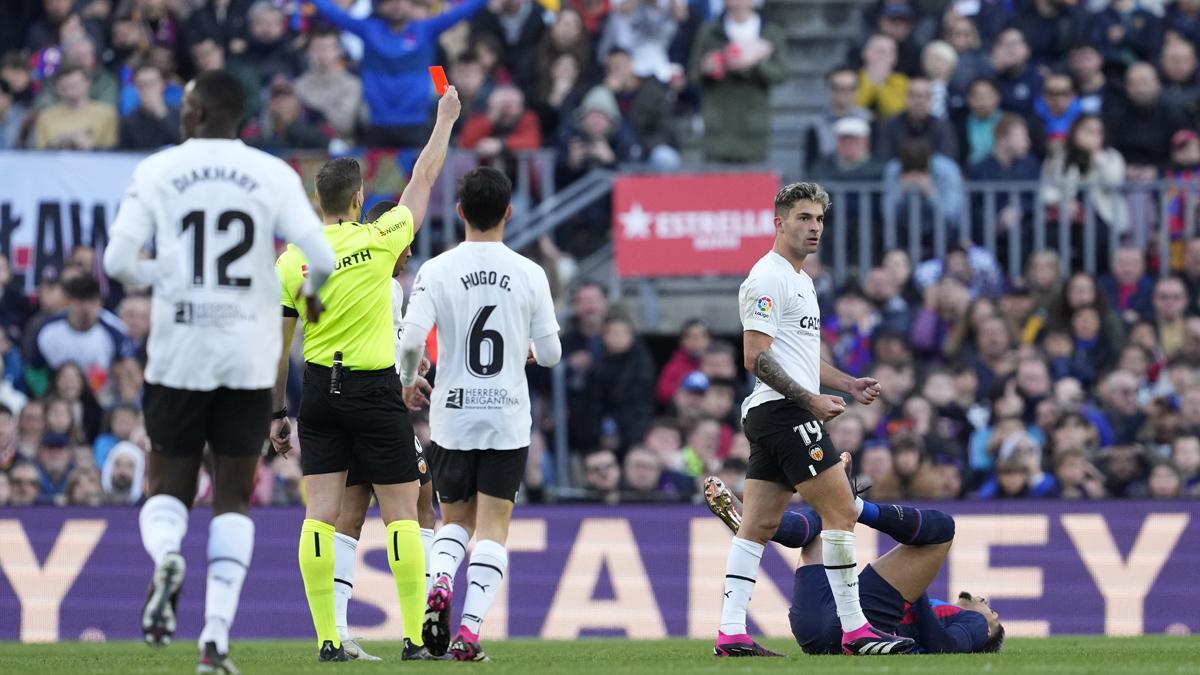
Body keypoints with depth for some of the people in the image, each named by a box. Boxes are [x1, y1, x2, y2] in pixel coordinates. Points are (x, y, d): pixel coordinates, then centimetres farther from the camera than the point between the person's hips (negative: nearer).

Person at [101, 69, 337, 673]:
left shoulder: (157, 171, -1)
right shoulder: (273, 175, 1)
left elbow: (118, 262, -7)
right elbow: (321, 260, -6)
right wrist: (307, 294, 16)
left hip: (178, 352, -1)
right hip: (250, 357, 1)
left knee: (169, 488, 13)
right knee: (233, 499, 8)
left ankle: (165, 555, -21)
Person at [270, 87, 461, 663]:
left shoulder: (292, 261, -2)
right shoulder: (378, 240, -9)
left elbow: (276, 346, 1)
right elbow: (423, 180, 5)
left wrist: (277, 413, 10)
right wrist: (445, 119, 19)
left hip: (319, 391, 3)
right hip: (374, 392, -3)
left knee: (321, 516, 1)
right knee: (402, 514, 3)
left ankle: (327, 639, -3)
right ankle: (416, 638, 1)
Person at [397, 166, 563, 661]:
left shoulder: (436, 271, -6)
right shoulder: (529, 275, -3)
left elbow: (411, 338, -14)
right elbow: (550, 353, 2)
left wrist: (408, 382, 7)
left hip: (451, 416, 0)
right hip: (508, 418, 0)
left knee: (454, 520, 17)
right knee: (492, 528, 3)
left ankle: (438, 583, -12)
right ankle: (470, 629, -10)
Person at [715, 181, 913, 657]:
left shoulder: (801, 280, 22)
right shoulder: (768, 279, -11)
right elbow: (756, 358, -17)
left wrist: (848, 384, 17)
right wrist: (810, 399, -19)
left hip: (769, 419, 10)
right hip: (783, 411, -10)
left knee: (759, 525, 5)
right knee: (842, 511, -10)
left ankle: (730, 633, 3)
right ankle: (854, 630, -9)